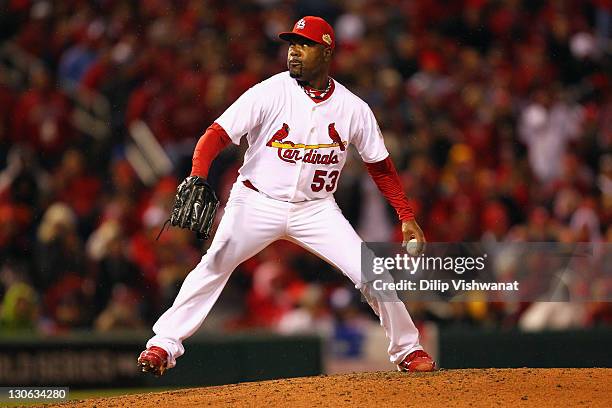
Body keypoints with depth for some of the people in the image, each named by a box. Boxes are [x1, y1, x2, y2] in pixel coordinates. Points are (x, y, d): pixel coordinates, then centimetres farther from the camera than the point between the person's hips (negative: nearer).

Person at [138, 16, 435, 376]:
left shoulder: (354, 109, -3)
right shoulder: (269, 93, -11)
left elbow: (381, 166, 8)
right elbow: (216, 136, -16)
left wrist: (407, 218, 2)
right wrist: (197, 180, -33)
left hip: (316, 209, 2)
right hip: (258, 203, -2)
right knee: (214, 265, -22)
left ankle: (408, 350, 11)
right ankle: (164, 344, -17)